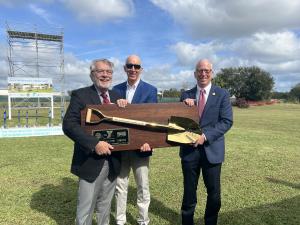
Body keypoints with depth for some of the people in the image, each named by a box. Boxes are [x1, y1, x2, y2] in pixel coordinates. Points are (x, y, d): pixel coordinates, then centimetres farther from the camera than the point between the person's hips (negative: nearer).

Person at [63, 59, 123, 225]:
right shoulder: (80, 95, -7)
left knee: (105, 206, 21)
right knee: (85, 208, 8)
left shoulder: (117, 98, 9)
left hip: (113, 161, 5)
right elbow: (69, 125, -17)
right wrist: (94, 144, -26)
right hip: (91, 161, -5)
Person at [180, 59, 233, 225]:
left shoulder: (222, 94, -1)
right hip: (189, 148, 2)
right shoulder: (186, 95, 6)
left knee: (214, 192, 13)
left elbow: (227, 121, -9)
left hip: (211, 149, -1)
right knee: (189, 191, 15)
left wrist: (205, 136, -20)